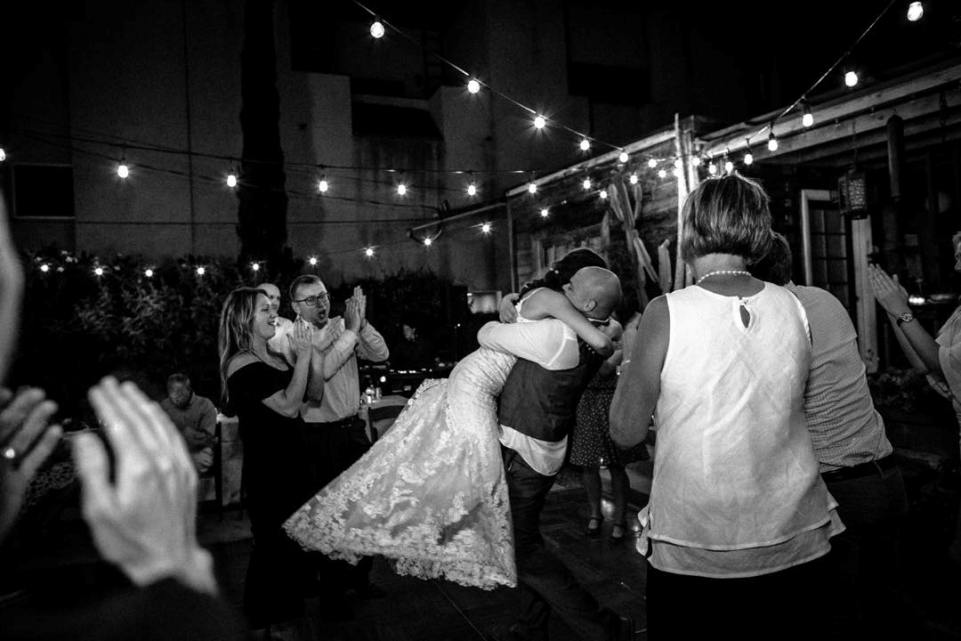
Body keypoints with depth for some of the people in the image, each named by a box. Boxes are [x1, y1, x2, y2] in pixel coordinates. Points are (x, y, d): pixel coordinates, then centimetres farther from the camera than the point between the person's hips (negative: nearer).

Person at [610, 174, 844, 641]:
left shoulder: (667, 312, -16)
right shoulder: (794, 308, -5)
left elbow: (626, 432, -10)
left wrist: (629, 363, 5)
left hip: (690, 552, -3)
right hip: (795, 544, 3)